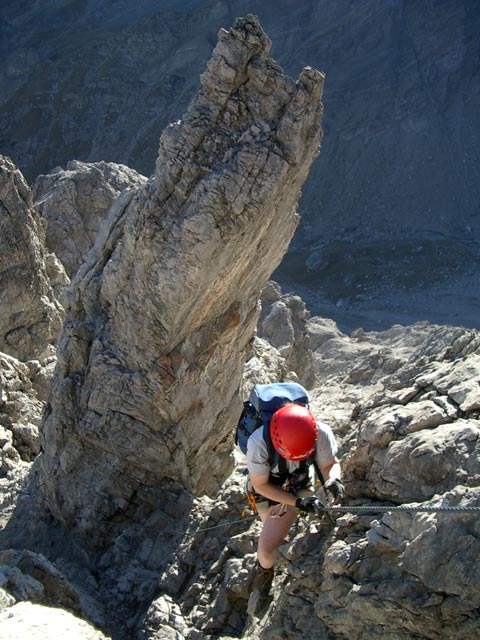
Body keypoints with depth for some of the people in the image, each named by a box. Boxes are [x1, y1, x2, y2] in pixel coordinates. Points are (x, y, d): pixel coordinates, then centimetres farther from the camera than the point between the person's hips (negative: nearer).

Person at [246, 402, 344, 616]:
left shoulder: (322, 433, -35)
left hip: (302, 485, 1)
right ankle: (264, 572, 50)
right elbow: (260, 485, -25)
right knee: (267, 547, 14)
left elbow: (330, 464, -14)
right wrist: (297, 502, -29)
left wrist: (334, 480, -37)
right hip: (270, 490, -1)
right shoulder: (258, 443, -41)